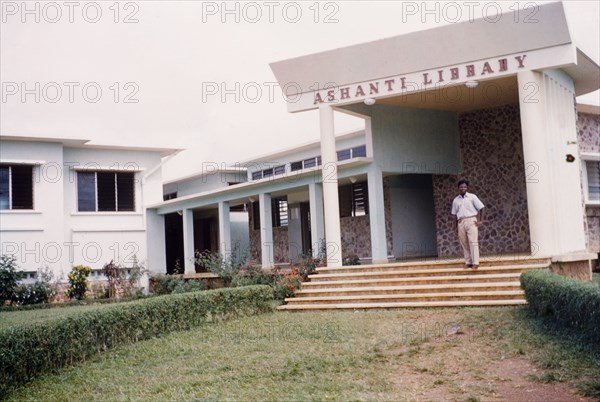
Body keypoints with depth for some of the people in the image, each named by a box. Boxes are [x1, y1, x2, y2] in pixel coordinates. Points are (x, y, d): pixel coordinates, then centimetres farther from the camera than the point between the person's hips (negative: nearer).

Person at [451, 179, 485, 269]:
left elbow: (481, 208, 1)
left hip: (471, 221, -4)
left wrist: (481, 221, -5)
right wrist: (455, 226, 11)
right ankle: (468, 262, 9)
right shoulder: (456, 200, 13)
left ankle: (475, 263, -13)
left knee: (473, 242, -10)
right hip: (461, 222, 4)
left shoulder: (472, 197, 2)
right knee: (464, 243, 4)